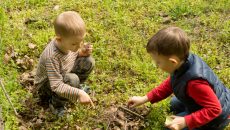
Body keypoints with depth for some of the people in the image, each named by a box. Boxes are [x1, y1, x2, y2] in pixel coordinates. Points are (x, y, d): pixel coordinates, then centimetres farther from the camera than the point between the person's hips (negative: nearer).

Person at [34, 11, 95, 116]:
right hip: (47, 85, -6)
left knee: (89, 61, -14)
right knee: (72, 80, -36)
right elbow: (56, 86, -37)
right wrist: (79, 94, -45)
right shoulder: (52, 57, -39)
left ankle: (75, 88, 9)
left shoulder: (69, 42, -18)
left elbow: (73, 54, 4)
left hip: (64, 74, 7)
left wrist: (82, 52, -18)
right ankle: (55, 104, -9)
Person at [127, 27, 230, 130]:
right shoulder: (185, 60, -16)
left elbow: (214, 109, -35)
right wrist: (145, 98, 1)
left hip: (215, 117, -9)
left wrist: (185, 122, -37)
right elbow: (169, 84, 2)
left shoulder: (195, 82, -43)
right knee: (175, 104, 27)